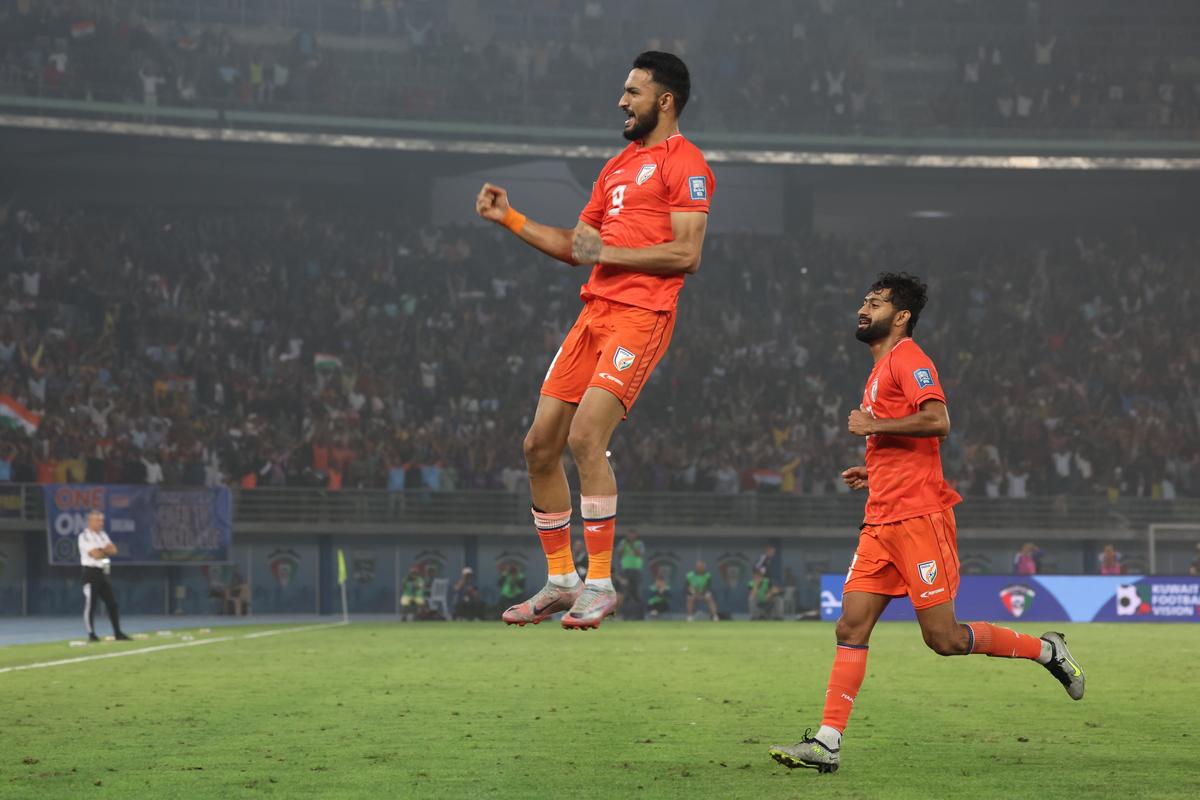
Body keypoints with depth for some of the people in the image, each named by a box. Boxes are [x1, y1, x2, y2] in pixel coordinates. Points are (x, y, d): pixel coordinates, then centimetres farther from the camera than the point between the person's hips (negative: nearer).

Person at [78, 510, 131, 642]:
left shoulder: (102, 535, 16)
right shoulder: (84, 536, -10)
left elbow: (114, 550, 6)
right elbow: (95, 554, -20)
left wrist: (101, 550, -11)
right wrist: (106, 550, -1)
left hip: (103, 572, 8)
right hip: (91, 571, -8)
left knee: (112, 603, 6)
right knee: (90, 604, -5)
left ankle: (117, 633, 10)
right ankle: (91, 634, -2)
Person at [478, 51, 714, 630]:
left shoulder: (684, 163, -4)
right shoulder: (619, 165, 23)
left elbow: (687, 254, -14)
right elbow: (574, 246, 27)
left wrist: (609, 252, -12)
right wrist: (509, 218, 20)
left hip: (641, 315, -9)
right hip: (595, 310, 9)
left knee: (585, 435, -22)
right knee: (540, 445, 6)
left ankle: (599, 583, -14)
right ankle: (560, 582, 16)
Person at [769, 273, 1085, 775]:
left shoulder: (908, 359, -6)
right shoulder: (882, 370, 24)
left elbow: (938, 421, -22)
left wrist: (874, 426, -15)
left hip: (918, 517, -9)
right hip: (881, 522, 9)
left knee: (943, 637, -7)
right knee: (851, 629, -1)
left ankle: (1046, 650, 11)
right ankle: (827, 743, -5)